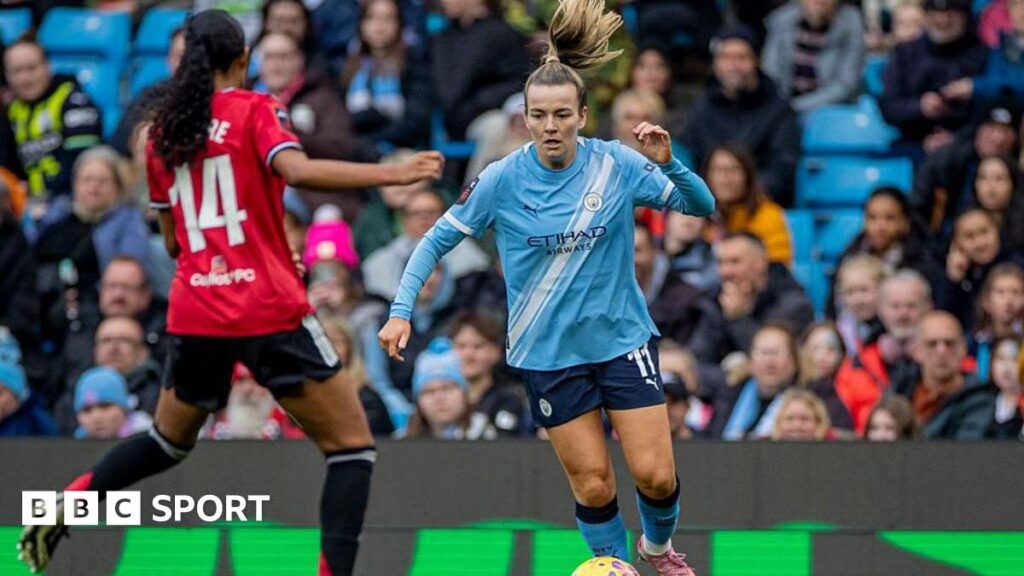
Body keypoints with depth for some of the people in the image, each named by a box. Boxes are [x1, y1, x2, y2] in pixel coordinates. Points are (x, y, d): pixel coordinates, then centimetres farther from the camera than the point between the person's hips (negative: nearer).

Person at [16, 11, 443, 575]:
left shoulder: (163, 130, 12)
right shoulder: (254, 110, -3)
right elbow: (297, 170, -23)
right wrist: (395, 173, -25)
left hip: (195, 311, 6)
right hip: (269, 310, -6)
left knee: (169, 440, 29)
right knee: (351, 444, 1)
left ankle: (59, 509, 19)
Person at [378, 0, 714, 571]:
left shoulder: (616, 164, -9)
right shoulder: (502, 180, -10)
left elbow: (703, 206, -4)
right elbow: (438, 239, -1)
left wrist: (668, 163, -23)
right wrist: (401, 310, -11)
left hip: (623, 337, 1)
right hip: (549, 350, -1)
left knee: (656, 475, -3)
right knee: (593, 484, -3)